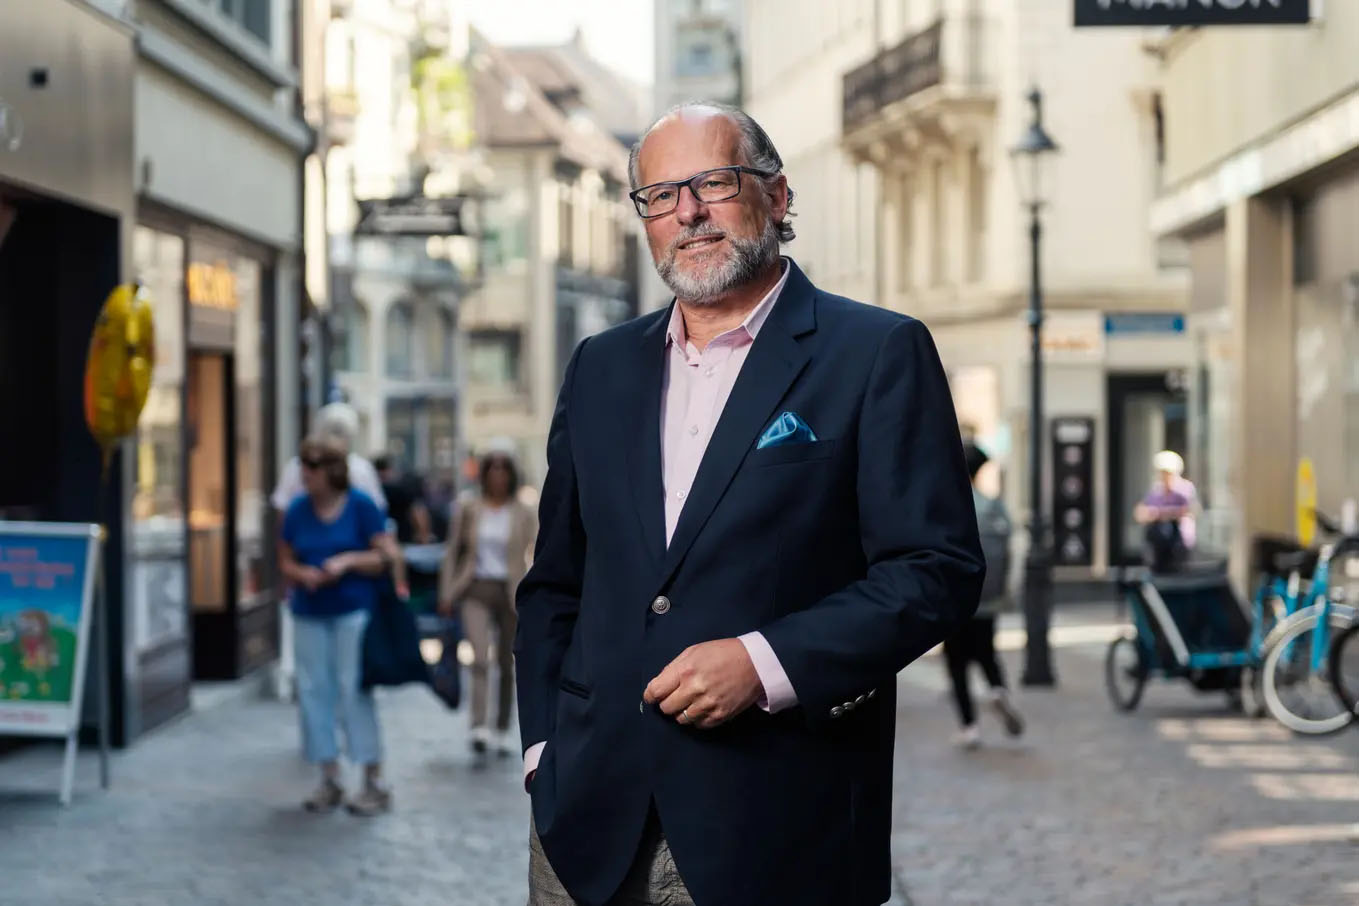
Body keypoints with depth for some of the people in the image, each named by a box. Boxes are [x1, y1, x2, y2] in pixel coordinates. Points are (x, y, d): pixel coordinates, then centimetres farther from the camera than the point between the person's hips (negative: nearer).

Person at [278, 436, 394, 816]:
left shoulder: (361, 506, -4)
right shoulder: (298, 510, 6)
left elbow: (382, 557, -3)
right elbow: (286, 561, 11)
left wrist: (348, 561, -18)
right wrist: (302, 574, -10)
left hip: (353, 610, -4)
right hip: (309, 612, 5)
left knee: (353, 690, -8)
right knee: (314, 691, 4)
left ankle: (374, 782, -1)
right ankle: (330, 780, 14)